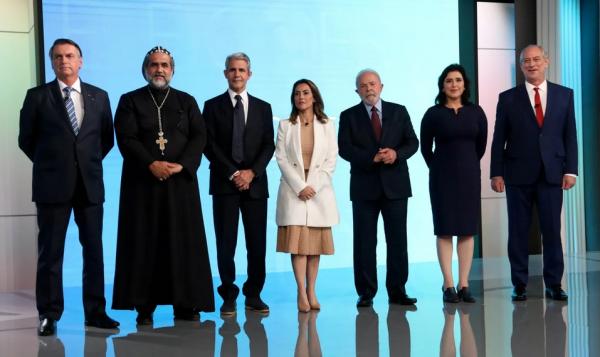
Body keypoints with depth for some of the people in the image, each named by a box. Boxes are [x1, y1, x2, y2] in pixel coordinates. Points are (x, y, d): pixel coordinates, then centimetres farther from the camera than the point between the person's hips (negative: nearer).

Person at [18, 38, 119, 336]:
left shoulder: (99, 96, 8)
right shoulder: (37, 96, 2)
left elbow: (107, 137, 16)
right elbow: (26, 140, 7)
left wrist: (90, 162, 11)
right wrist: (49, 164, 9)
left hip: (90, 184, 2)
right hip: (53, 185, -2)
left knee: (94, 250, 5)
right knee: (50, 252, 2)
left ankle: (95, 312, 12)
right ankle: (49, 315, 8)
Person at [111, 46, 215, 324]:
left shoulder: (186, 101, 13)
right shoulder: (130, 101, 7)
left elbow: (199, 137, 2)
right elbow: (126, 138, -4)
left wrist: (181, 165, -13)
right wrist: (152, 164, -16)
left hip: (181, 181, 2)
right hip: (142, 182, -1)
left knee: (183, 241, 0)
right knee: (145, 242, -2)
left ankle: (186, 304, 5)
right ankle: (144, 306, 2)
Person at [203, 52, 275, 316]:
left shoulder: (263, 108, 13)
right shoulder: (213, 106, 6)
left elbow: (269, 146, 6)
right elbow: (210, 145, -2)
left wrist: (252, 172, -9)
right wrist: (233, 173, -11)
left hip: (255, 182, 2)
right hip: (224, 183, -2)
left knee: (257, 242, 2)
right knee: (226, 242, -2)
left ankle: (254, 295, 12)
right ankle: (229, 296, 6)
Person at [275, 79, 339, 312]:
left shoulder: (327, 125, 8)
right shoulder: (285, 126, 6)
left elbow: (331, 160, 3)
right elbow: (282, 159, -1)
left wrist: (313, 186, -8)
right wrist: (300, 187, -11)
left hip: (319, 191, 1)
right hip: (293, 190, -1)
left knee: (315, 243, 2)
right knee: (297, 241, -10)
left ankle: (311, 292, 6)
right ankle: (302, 294, -9)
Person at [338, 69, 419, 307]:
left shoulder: (399, 112, 10)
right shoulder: (349, 116, 5)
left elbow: (412, 142, 5)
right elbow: (344, 148, -6)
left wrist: (396, 154, -15)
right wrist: (372, 158, -18)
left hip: (395, 185, 1)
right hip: (364, 187, -1)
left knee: (398, 240, 3)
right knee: (364, 241, 2)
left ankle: (397, 291, 10)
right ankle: (366, 293, 8)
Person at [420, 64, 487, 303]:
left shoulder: (476, 112, 3)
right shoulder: (433, 114, -2)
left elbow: (481, 144, 12)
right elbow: (425, 147, 5)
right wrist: (438, 168, 9)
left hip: (469, 176, 2)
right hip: (442, 177, -2)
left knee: (467, 230, 2)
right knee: (445, 230, -1)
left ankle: (464, 285, 7)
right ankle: (448, 286, 1)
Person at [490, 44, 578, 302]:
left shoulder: (564, 95, 8)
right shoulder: (508, 98, 5)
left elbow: (570, 135, 7)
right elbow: (499, 139, 3)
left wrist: (571, 170, -1)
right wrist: (496, 173, -3)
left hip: (552, 173, 1)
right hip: (518, 174, 0)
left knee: (552, 229, 1)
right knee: (518, 231, 3)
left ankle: (554, 284, 10)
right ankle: (519, 285, 11)